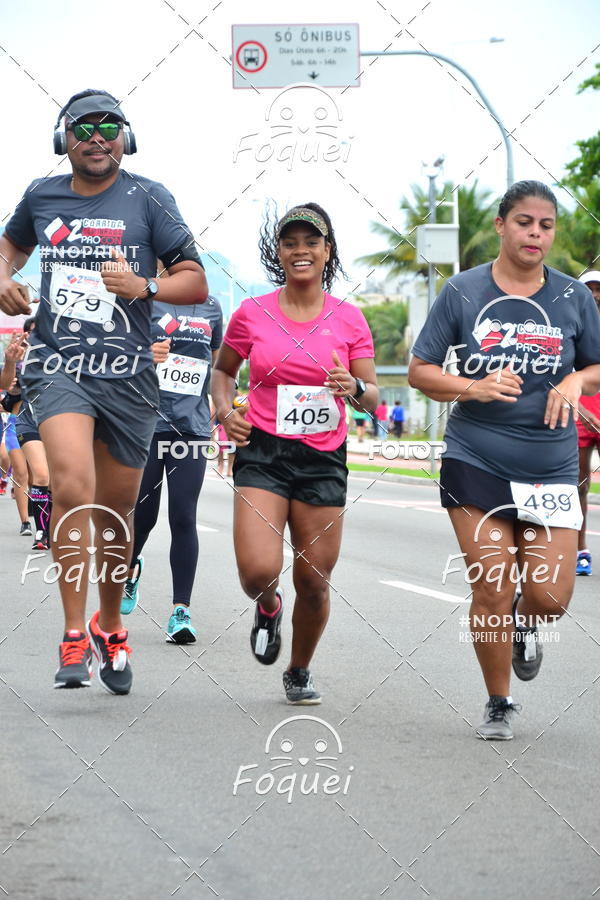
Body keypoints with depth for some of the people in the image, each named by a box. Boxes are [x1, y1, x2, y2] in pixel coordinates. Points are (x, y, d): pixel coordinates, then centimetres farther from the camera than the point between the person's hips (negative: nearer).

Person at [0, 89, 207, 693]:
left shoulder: (147, 199, 1)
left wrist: (144, 287, -20)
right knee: (73, 486, -24)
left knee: (115, 512, 10)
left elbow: (196, 283, -1)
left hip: (127, 374, 0)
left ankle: (110, 626, 35)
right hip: (56, 364, 0)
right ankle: (74, 638, -19)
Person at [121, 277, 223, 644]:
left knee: (184, 517, -6)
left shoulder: (210, 307, 11)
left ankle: (181, 610, -4)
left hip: (193, 426, 2)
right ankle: (130, 567, 37)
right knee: (143, 513, 4)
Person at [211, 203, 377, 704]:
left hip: (324, 459, 1)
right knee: (258, 572, -18)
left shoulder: (349, 320, 3)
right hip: (263, 453, -1)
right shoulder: (253, 314, 2)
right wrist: (225, 411, -1)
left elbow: (372, 396, 5)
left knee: (314, 581, 3)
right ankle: (268, 608, 20)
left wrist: (355, 389, -18)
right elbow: (223, 370, 18)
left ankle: (300, 672, 29)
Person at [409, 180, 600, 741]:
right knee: (491, 591, -5)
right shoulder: (463, 292, -1)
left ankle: (523, 626, 33)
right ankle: (498, 705, 16)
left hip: (550, 468, 1)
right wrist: (474, 388, -16)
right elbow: (421, 371, 2)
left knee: (549, 596, -6)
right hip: (476, 463, -1)